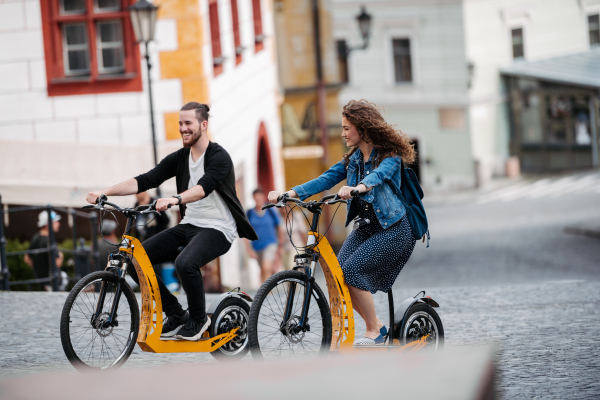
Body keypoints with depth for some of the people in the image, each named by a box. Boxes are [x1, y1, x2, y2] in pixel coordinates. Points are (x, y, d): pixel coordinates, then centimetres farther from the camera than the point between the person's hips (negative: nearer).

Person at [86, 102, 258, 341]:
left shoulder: (219, 157, -12)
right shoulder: (179, 158, 7)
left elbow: (204, 187, -32)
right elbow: (144, 181, -1)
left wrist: (174, 200, -50)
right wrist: (105, 193, -14)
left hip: (217, 229, -7)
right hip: (188, 225, 7)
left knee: (185, 263, -36)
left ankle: (198, 318, -9)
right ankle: (176, 315, 4)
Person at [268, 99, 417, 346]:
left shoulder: (390, 157, -12)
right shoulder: (353, 160, 10)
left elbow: (377, 176, -33)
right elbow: (325, 180, 0)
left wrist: (357, 188, -55)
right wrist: (290, 194, -14)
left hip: (393, 230, -7)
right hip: (364, 228, 7)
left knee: (352, 271, -23)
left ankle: (373, 333, -7)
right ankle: (377, 326, 7)